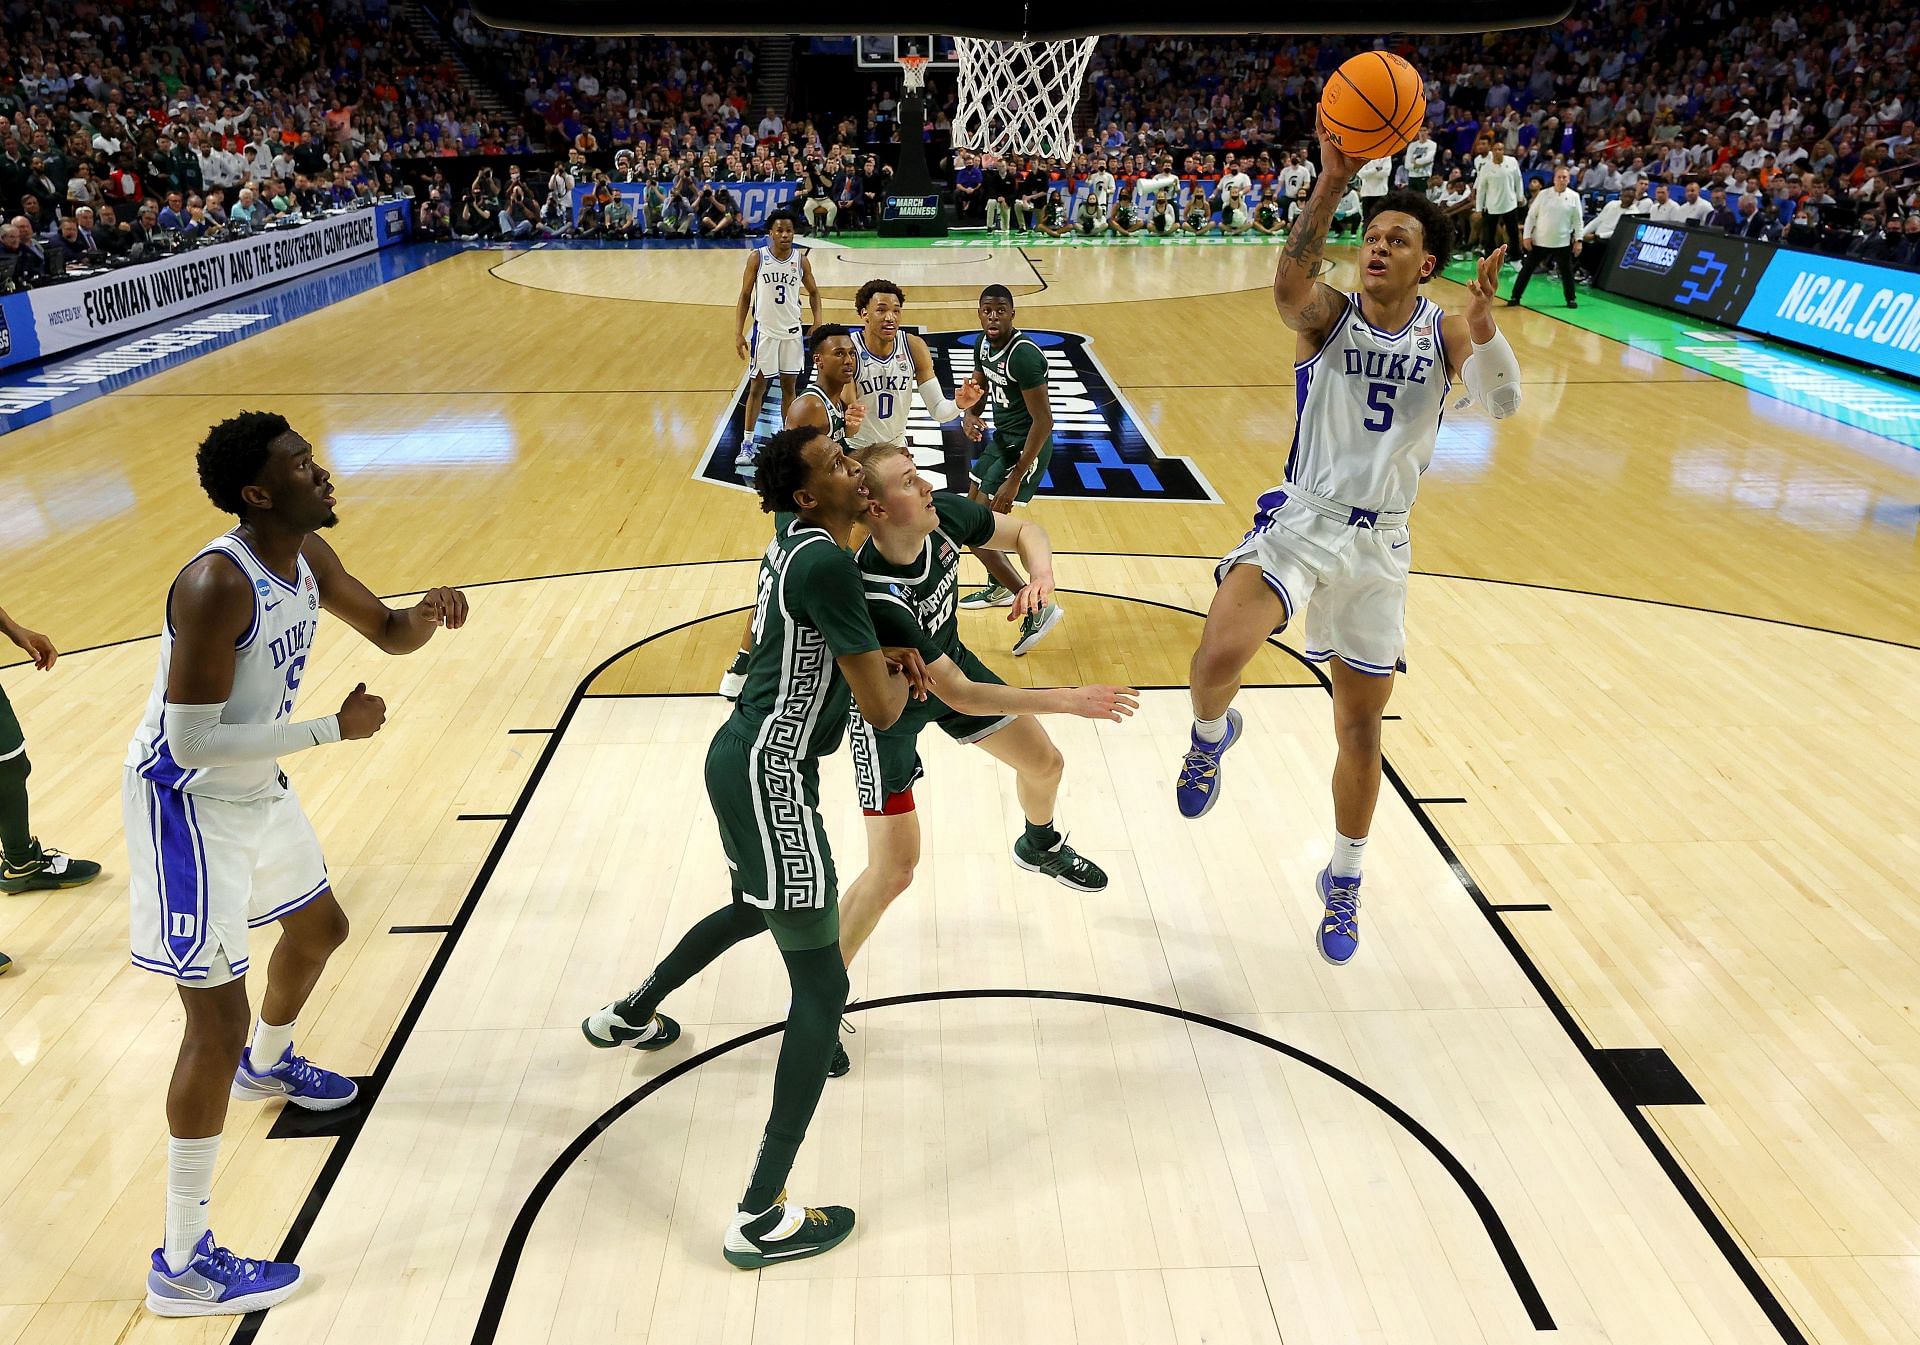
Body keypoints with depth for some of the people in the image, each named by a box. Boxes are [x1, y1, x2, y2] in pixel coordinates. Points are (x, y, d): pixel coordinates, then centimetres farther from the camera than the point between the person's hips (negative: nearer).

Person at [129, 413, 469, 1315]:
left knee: (320, 928, 27)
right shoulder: (216, 585, -28)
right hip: (190, 807, -9)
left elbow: (386, 632, 12)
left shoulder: (307, 556, -2)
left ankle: (267, 1064, 59)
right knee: (218, 1018, -7)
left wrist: (425, 615, -12)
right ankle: (182, 1266, 6)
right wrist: (333, 729, -27)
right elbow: (192, 741, -30)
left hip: (257, 790, 9)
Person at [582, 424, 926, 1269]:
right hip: (770, 778, -10)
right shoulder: (826, 563, -21)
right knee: (822, 986, -5)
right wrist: (899, 676, 3)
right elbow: (880, 711, -19)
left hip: (741, 758, 11)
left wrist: (880, 656, 15)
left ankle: (629, 1017, 61)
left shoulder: (794, 534, 8)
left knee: (751, 912, 36)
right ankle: (761, 1217, -1)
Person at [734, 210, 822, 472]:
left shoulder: (801, 259, -2)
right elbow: (745, 296, -4)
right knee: (757, 387, 2)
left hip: (792, 332, 2)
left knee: (789, 386, 10)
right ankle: (747, 445, 9)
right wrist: (738, 333, -10)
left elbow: (813, 292, 11)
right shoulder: (757, 257, -9)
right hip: (765, 331, -2)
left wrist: (818, 324, -2)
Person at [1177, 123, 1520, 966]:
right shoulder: (1328, 314, -3)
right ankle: (1212, 735, 8)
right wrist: (1331, 181, -38)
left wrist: (1484, 323, -32)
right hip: (1301, 518, -2)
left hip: (1380, 543, 3)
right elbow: (1288, 284, -27)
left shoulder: (1446, 333, 3)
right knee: (1218, 657, -30)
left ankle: (1342, 885, 32)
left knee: (1361, 730, 11)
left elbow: (1504, 400, -14)